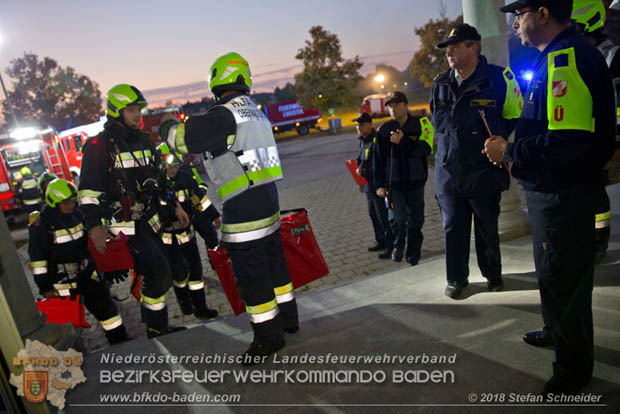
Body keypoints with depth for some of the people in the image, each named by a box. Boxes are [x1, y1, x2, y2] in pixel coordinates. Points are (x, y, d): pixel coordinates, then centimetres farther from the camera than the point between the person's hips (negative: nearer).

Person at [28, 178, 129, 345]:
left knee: (105, 305, 1)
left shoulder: (76, 215, 7)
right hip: (62, 280, -6)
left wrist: (93, 267, 22)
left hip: (84, 273, 6)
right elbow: (37, 258, -13)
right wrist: (45, 287, -13)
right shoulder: (41, 224, -13)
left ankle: (121, 344, 8)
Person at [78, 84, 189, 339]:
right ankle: (156, 330, 3)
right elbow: (88, 191, -14)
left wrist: (175, 205, 18)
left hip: (149, 220, 8)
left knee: (158, 274, 12)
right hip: (123, 225, -8)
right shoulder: (99, 146, -11)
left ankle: (156, 326, 29)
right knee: (158, 273, -14)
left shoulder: (143, 141, 12)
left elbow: (158, 178, 21)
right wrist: (95, 228, -21)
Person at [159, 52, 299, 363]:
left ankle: (268, 336, 14)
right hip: (268, 202, 9)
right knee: (274, 262, 20)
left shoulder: (224, 115, -16)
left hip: (243, 209, -9)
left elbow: (183, 139, -17)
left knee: (251, 275, 2)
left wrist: (167, 124, 5)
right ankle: (287, 318, 35)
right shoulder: (254, 112, 12)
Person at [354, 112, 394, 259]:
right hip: (369, 186, 10)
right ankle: (381, 241, 33)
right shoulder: (363, 141, 13)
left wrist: (363, 171, -18)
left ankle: (390, 246, 5)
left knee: (383, 216, -4)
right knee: (373, 214, 19)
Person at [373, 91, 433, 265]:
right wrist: (379, 184, 0)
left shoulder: (420, 124, 0)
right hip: (393, 183, 0)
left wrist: (403, 141, -25)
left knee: (415, 221, 6)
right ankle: (398, 244, 16)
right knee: (397, 218, -14)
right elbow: (378, 158, 5)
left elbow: (425, 148, -14)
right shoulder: (384, 130, 2)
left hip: (415, 181, 1)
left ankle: (413, 256, 22)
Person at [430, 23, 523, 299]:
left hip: (485, 172, -3)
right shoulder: (440, 84, 7)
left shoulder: (500, 78, -5)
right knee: (453, 229, 9)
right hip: (448, 173, 3)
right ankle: (456, 279, 25)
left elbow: (516, 118, 2)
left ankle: (493, 274, 34)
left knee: (487, 229, 12)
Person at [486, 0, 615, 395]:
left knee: (562, 278, 4)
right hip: (550, 189, 11)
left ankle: (574, 367, 22)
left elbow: (568, 140, -31)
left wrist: (509, 151, -19)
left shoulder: (567, 57, -21)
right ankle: (556, 333, 47)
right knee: (552, 273, 25)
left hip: (563, 195, -11)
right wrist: (511, 146, 7)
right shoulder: (555, 56, 13)